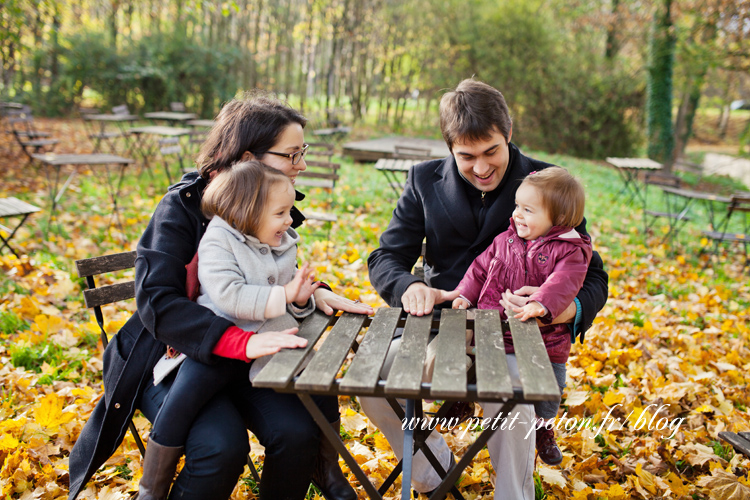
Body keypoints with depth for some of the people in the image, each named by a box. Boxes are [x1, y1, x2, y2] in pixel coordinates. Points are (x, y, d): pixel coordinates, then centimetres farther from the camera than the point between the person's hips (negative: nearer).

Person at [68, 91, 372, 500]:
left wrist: (311, 293, -8)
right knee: (221, 447, -29)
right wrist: (242, 342, -40)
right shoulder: (183, 206, -17)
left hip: (241, 353, 5)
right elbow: (157, 302, -28)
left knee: (297, 432, -22)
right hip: (174, 356, -4)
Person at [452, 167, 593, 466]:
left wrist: (541, 304, -42)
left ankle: (543, 426, 38)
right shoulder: (505, 240, 6)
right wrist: (465, 295, 1)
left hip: (544, 340, -2)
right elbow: (481, 268, 13)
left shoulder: (570, 250, -9)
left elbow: (563, 282, -25)